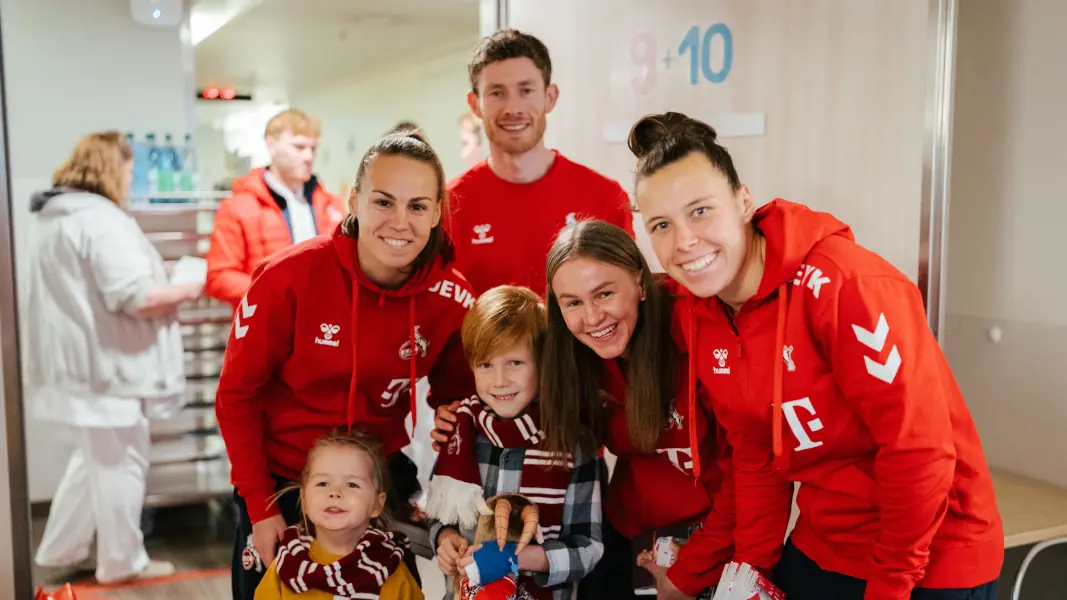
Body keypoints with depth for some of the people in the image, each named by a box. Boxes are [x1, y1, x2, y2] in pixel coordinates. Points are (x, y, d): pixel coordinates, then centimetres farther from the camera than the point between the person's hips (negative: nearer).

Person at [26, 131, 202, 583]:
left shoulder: (56, 219, 14)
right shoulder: (102, 219, -19)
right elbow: (138, 298, -26)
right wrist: (188, 290, -10)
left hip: (76, 364, 10)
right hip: (104, 365, -10)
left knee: (95, 458, 24)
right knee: (120, 464, 5)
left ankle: (60, 549, 32)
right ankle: (122, 562, 19)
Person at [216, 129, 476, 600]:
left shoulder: (452, 298, -14)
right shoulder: (290, 278, -22)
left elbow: (453, 401, 2)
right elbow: (237, 396, -11)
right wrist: (260, 507, -9)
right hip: (280, 484, -2)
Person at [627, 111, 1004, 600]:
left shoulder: (841, 284, -25)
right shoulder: (697, 319, -4)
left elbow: (920, 449, -23)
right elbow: (754, 456, 5)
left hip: (932, 558, -6)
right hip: (820, 550, 6)